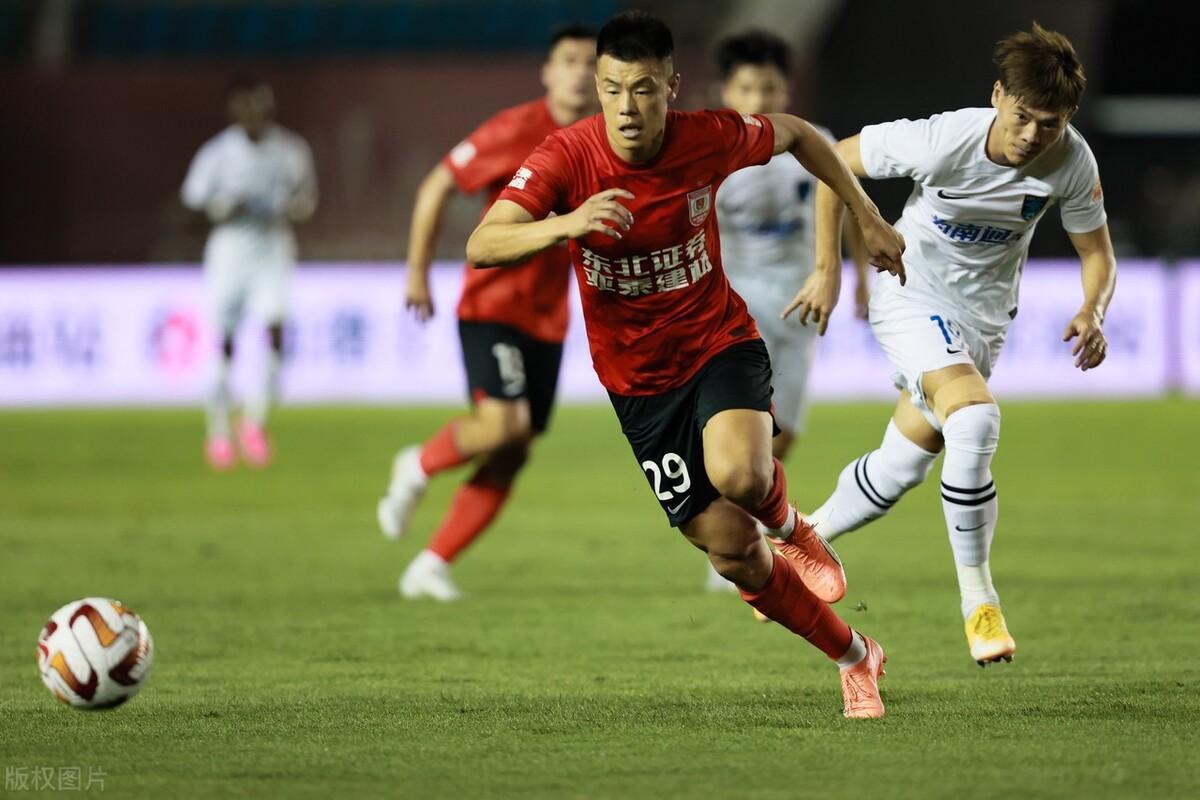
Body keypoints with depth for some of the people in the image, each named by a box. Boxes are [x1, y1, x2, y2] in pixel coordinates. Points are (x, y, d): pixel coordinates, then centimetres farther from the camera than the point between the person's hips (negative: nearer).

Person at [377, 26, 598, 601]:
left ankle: (432, 565, 12)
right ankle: (417, 468, 6)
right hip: (491, 304, -6)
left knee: (511, 458, 3)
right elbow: (437, 187, -6)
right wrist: (417, 272, -7)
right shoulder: (517, 131, -12)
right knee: (503, 423, -24)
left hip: (547, 319, 6)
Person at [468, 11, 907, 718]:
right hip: (639, 382, 1)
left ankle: (791, 527, 4)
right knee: (732, 551, -1)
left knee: (739, 475, -33)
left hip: (720, 342, -1)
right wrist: (566, 225, -49)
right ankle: (856, 660, 21)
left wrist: (869, 218, 9)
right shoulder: (567, 158, -20)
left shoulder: (710, 139, -15)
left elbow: (796, 134, 7)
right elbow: (483, 246, -31)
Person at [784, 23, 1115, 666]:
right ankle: (978, 602, -19)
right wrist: (827, 269, -13)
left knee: (903, 466, 12)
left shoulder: (1072, 163, -17)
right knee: (974, 418, -30)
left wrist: (1092, 312, -23)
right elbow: (834, 160, -13)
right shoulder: (941, 141, -27)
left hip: (983, 318, 5)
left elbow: (1096, 254, -2)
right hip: (911, 294, -5)